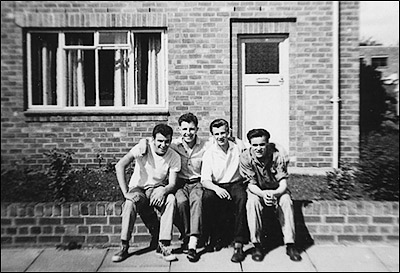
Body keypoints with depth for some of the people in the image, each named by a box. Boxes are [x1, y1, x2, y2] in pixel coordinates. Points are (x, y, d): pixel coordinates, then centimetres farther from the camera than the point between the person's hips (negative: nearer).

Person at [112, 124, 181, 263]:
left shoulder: (174, 157, -10)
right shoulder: (142, 148, -16)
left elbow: (172, 183, -12)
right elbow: (119, 166, -23)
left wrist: (163, 190, -37)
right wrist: (126, 193, -29)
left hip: (158, 188, 1)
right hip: (138, 187, -1)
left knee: (171, 199, -30)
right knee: (130, 202, -33)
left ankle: (163, 245, -22)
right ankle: (124, 247, -18)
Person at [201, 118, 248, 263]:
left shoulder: (239, 145, 1)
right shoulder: (209, 153, -4)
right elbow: (205, 180, -13)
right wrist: (216, 188, -34)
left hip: (236, 184, 0)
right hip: (217, 186, 0)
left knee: (242, 198, -33)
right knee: (207, 197, -32)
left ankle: (238, 244, -28)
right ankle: (217, 234, -8)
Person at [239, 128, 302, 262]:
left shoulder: (278, 155, -22)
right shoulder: (245, 157, -21)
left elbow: (283, 184, -22)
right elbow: (251, 184, -19)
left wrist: (273, 194, -45)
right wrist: (263, 194, -41)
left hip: (276, 190, 1)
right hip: (256, 191, 0)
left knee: (286, 201, -29)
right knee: (252, 201, -31)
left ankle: (290, 244, -18)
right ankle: (257, 245, -20)